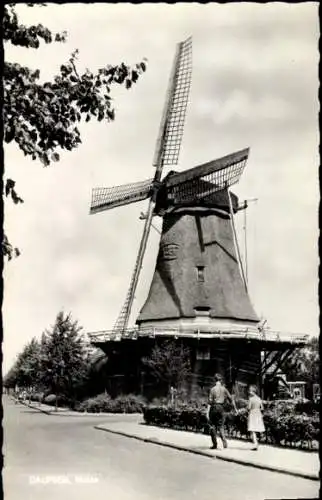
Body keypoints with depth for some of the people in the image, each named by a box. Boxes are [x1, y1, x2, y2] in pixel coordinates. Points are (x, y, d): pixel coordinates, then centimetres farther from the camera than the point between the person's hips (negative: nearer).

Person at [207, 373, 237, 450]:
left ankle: (214, 444, 8)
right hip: (221, 409, 3)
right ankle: (224, 440, -14)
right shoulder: (224, 389, 5)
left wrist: (207, 412, -7)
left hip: (214, 408, -3)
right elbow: (231, 399, 8)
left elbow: (210, 402, -8)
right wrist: (235, 408, 18)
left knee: (212, 426, 7)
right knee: (221, 426, 9)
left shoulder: (213, 389, -5)